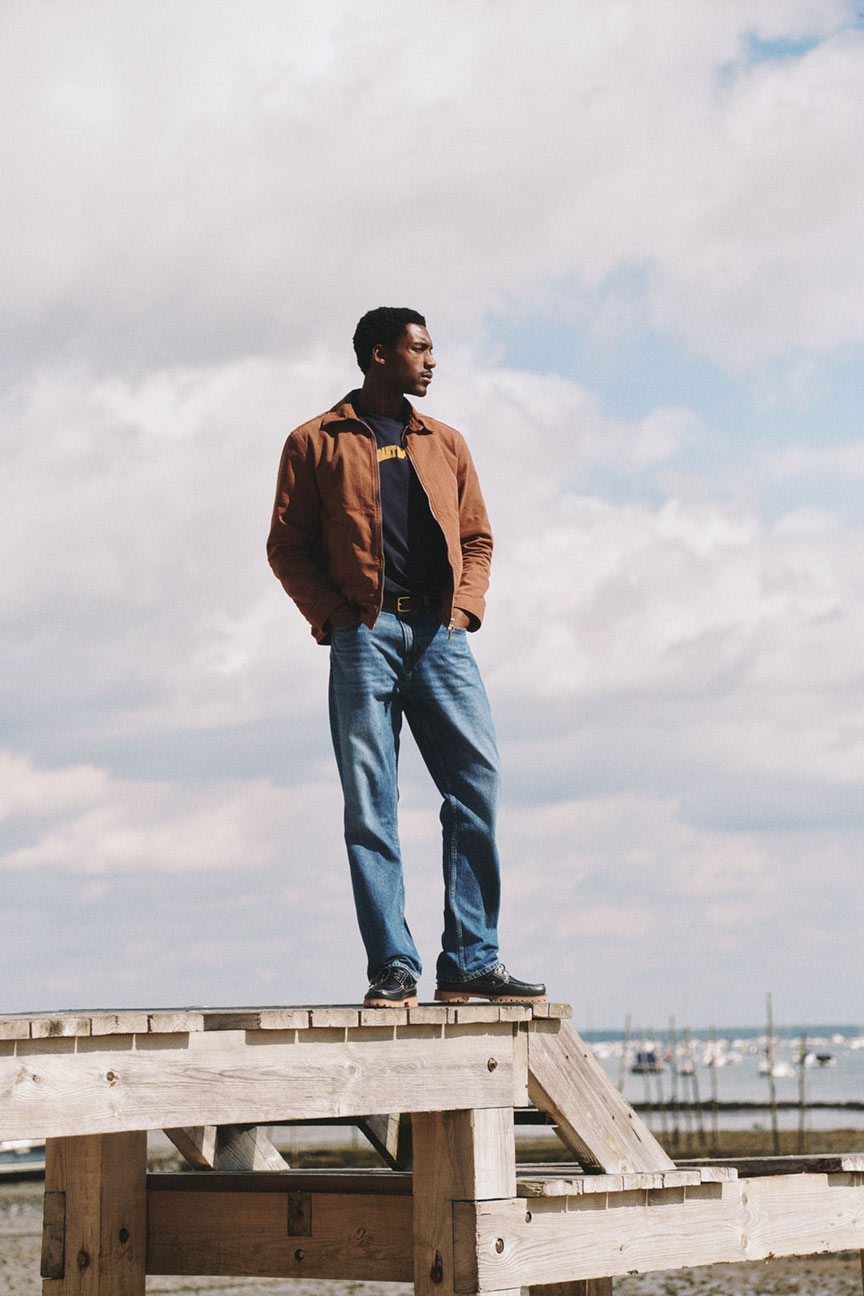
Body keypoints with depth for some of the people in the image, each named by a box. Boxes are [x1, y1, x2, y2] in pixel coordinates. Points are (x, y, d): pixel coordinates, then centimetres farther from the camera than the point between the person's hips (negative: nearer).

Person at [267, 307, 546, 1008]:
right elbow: (287, 547, 7)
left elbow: (477, 537, 23)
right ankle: (394, 969, -4)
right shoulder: (315, 443, 10)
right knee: (370, 805, -6)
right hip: (365, 635, -3)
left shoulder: (445, 443, 22)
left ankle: (471, 963, -3)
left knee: (479, 783, -8)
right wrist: (336, 616, -6)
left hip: (440, 634, 3)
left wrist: (464, 607, 5)